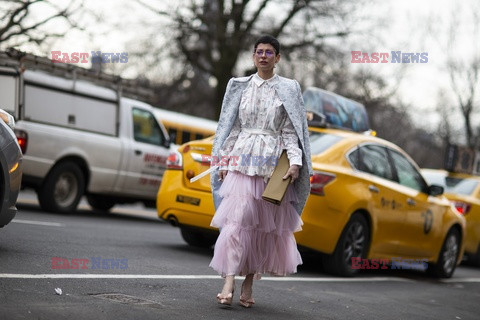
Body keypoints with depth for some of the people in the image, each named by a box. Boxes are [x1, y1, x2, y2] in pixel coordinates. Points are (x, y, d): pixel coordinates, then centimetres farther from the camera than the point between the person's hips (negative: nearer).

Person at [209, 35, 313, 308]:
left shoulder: (289, 90, 6)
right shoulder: (240, 86, 11)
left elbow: (291, 131, 1)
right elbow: (231, 126, 11)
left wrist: (295, 162, -11)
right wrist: (224, 161, 5)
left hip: (273, 163, 0)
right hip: (242, 160, 1)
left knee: (265, 226, 2)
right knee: (237, 219, -11)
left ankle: (249, 285, 11)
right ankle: (229, 284, -15)